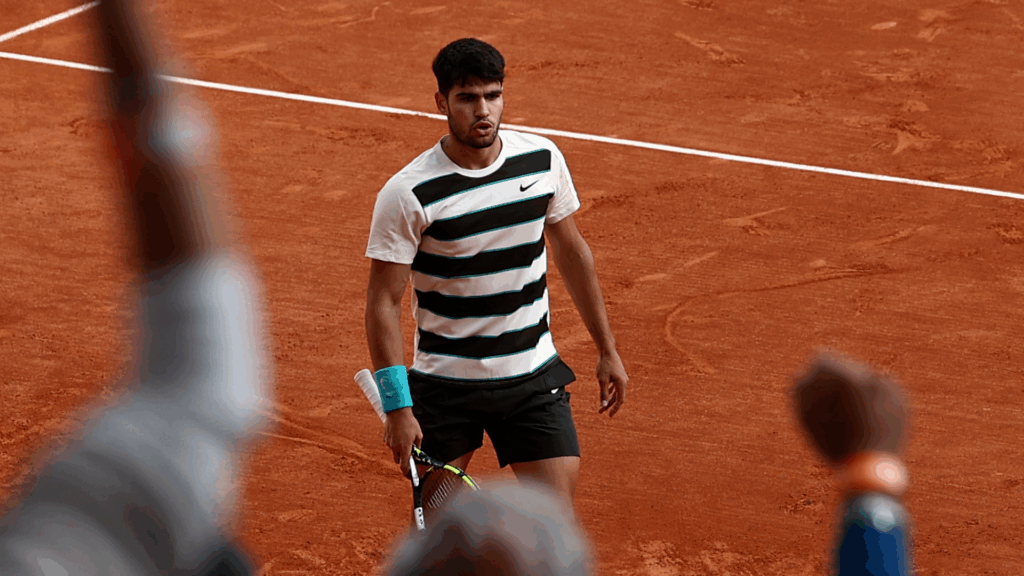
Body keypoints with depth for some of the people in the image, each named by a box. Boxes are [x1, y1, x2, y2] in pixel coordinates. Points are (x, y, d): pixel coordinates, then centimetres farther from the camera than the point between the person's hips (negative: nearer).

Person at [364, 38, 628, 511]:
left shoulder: (543, 159, -3)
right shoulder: (407, 195, -16)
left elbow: (571, 251, 11)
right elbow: (383, 302, -13)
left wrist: (606, 351, 13)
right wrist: (397, 406, -18)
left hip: (532, 375, 3)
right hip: (444, 383, -3)